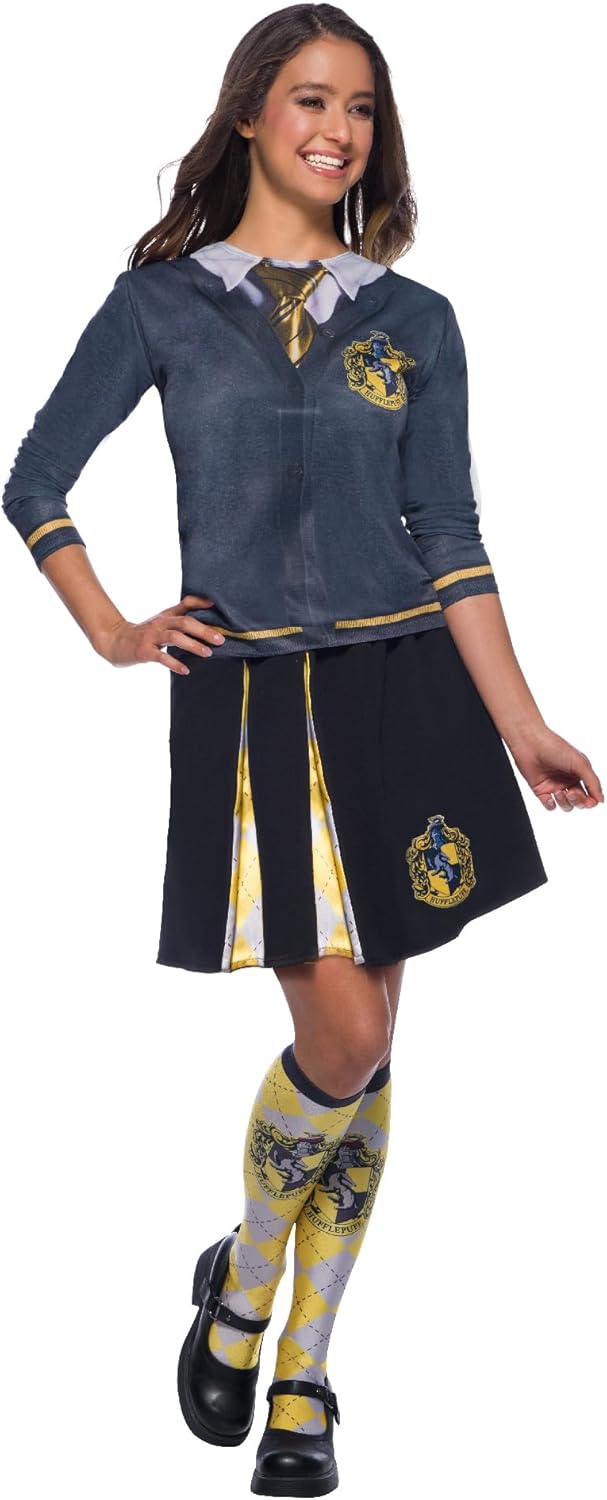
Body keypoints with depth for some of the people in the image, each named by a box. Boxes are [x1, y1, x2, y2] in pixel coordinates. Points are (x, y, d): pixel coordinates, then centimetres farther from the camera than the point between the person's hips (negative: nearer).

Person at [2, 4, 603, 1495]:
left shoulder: (415, 320, 8)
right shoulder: (164, 300, 2)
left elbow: (450, 536, 6)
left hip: (405, 691, 3)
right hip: (252, 701, -2)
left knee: (363, 1054, 3)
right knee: (344, 1038, -10)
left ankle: (302, 1376, 17)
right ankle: (240, 1285, 18)